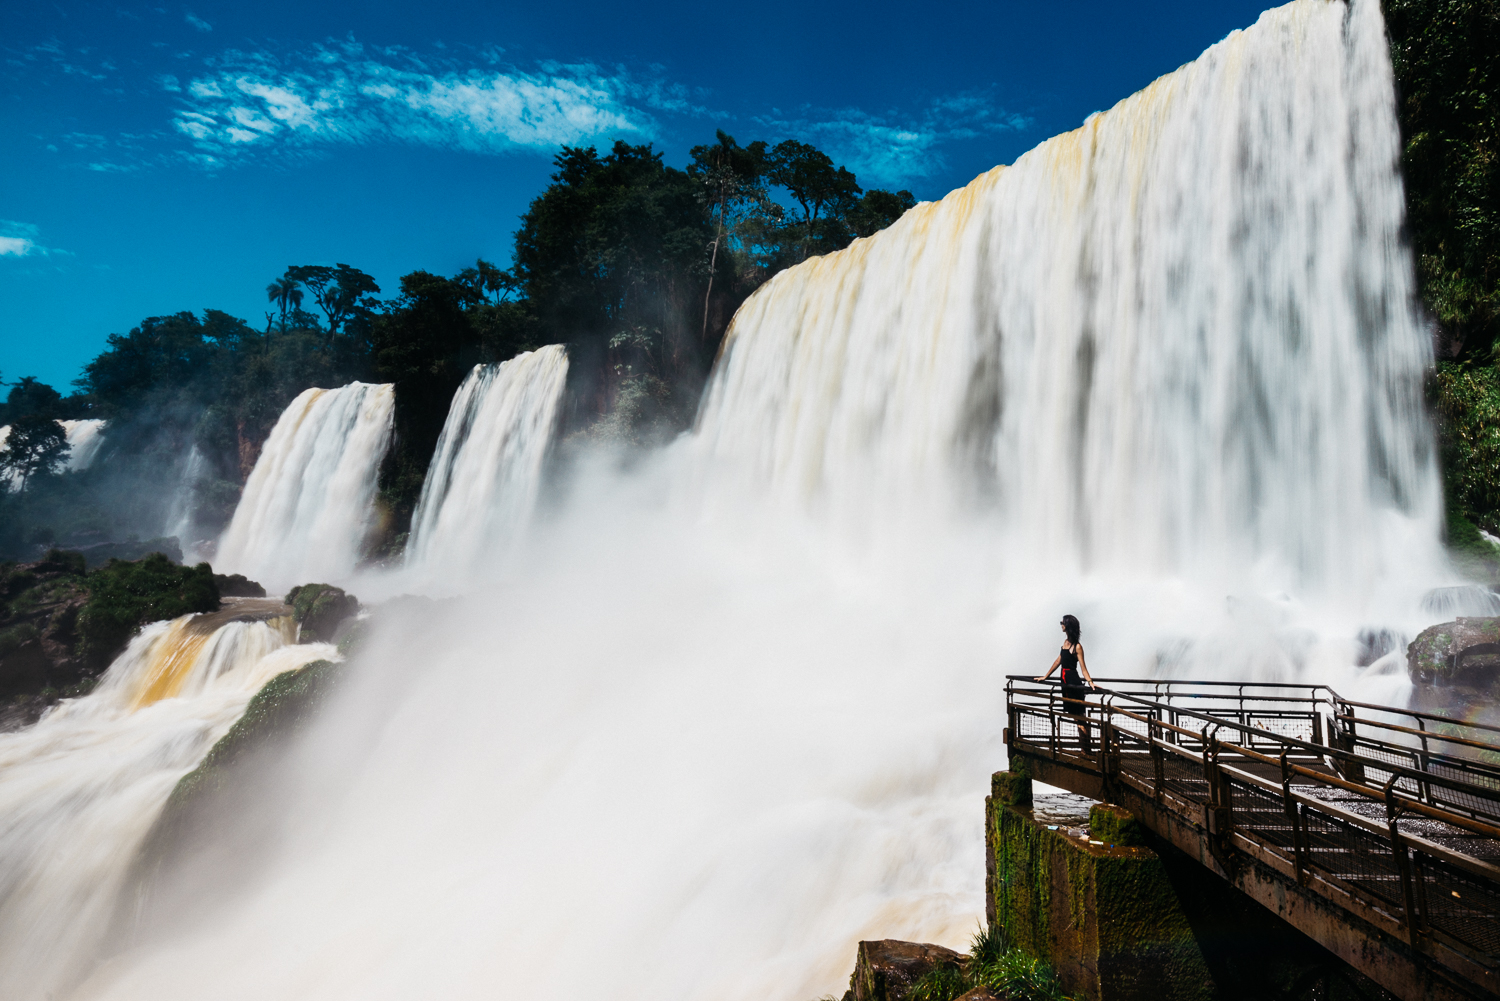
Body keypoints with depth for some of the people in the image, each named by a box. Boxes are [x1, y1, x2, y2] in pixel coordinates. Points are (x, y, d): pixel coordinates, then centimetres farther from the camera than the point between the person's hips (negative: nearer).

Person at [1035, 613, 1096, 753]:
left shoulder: (1077, 646, -12)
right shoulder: (1066, 642, 12)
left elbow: (1083, 667, -16)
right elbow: (1058, 661, 19)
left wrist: (1090, 682, -31)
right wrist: (1045, 676, 24)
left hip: (1074, 683, -8)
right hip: (1066, 681, 8)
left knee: (1079, 717, -5)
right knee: (1075, 715, 10)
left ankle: (1087, 748, 0)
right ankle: (1086, 746, 17)